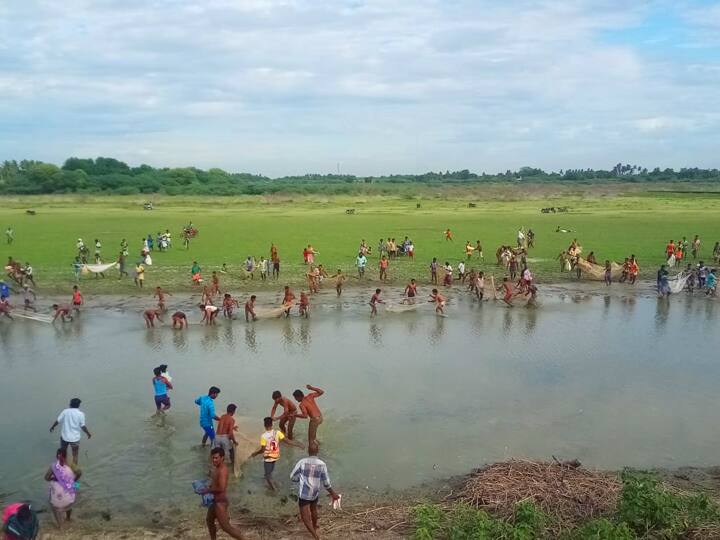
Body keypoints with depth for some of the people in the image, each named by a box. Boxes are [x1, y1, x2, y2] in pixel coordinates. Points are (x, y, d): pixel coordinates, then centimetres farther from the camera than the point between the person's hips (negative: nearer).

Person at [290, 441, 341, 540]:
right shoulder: (322, 464, -13)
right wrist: (333, 494, 8)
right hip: (315, 493, 4)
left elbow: (292, 477, -6)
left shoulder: (302, 462, -18)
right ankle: (314, 528, 52)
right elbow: (326, 483, -7)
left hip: (303, 494, -4)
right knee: (313, 510, 31)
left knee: (305, 517, 4)